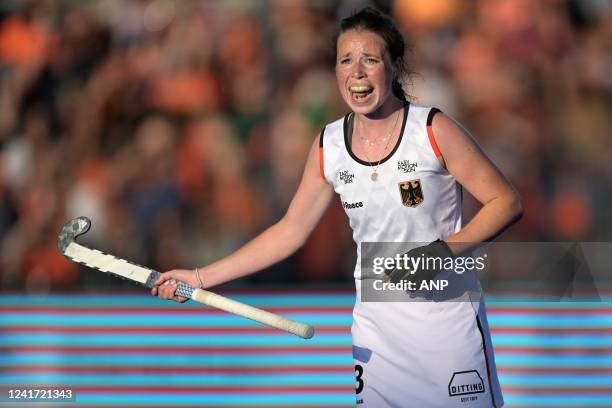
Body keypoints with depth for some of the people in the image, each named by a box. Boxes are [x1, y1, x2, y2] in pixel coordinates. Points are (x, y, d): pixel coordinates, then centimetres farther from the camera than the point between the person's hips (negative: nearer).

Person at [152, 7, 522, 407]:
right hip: (377, 324, 4)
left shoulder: (432, 130, -12)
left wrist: (443, 250, -21)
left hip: (447, 317, -4)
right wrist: (200, 278, 6)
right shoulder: (328, 146, 1)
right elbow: (290, 232, 9)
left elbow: (506, 202, -8)